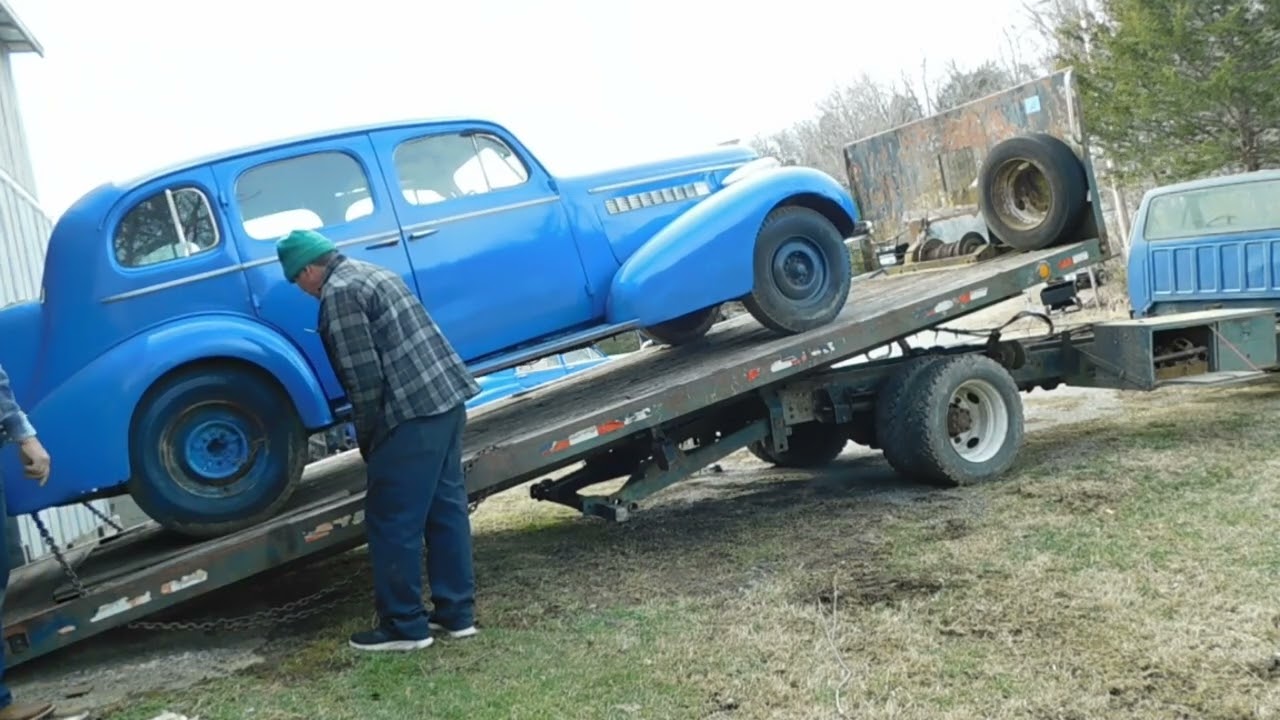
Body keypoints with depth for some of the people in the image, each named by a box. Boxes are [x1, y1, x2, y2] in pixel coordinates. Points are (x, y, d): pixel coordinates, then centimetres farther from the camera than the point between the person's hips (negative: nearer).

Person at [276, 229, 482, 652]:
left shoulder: (338, 293, -9)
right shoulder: (372, 274, 20)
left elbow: (364, 375, -14)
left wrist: (366, 437, -3)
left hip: (412, 414, -10)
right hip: (447, 399, 10)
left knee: (392, 522, 1)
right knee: (446, 509, 13)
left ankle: (404, 625, 9)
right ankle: (456, 613, 20)